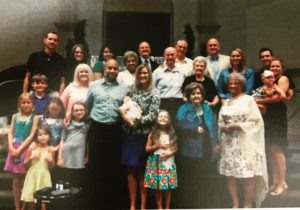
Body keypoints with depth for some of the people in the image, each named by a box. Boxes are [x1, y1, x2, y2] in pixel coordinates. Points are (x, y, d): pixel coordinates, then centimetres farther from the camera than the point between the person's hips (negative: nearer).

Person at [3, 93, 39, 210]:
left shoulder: (35, 118, 0)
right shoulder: (15, 116, 12)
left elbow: (31, 136, -7)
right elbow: (10, 133, 7)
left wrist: (19, 149, -13)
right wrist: (11, 148, -8)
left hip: (26, 149, -3)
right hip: (14, 149, 3)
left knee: (26, 180, 0)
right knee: (16, 180, 7)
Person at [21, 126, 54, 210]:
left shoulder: (49, 150, -2)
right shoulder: (32, 149, -2)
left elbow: (52, 166, 8)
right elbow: (25, 164, 4)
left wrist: (50, 160, -12)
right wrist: (31, 158, -12)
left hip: (44, 176, -1)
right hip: (32, 176, 1)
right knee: (30, 200, 7)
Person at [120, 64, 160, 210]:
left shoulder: (154, 93, -4)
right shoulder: (133, 89, 9)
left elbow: (152, 116, -11)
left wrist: (135, 122, -17)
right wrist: (124, 114, -5)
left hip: (144, 135, -4)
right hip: (130, 134, 4)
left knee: (142, 171, 3)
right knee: (131, 170, 7)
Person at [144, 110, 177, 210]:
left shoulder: (171, 133, 5)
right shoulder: (153, 133, -1)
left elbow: (175, 148, 9)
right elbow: (147, 149, -2)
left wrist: (169, 153, -10)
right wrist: (158, 145, -13)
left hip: (168, 162, 2)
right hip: (156, 163, -2)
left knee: (168, 188, 5)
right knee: (158, 188, 1)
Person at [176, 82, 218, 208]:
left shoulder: (207, 109, 14)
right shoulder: (184, 109, -2)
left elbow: (214, 127, 14)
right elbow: (180, 125, -16)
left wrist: (215, 143, 5)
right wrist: (196, 129, -17)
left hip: (207, 151, 5)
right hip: (190, 152, -5)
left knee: (206, 180, 13)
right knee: (188, 182, 1)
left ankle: (205, 205, 28)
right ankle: (187, 205, 16)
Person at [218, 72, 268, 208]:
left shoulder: (248, 100, -2)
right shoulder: (226, 102, 15)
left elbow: (255, 122, -9)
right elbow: (220, 122, 17)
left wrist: (236, 126, -15)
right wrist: (224, 127, -3)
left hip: (244, 142, -5)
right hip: (228, 143, 5)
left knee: (247, 174, -4)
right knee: (229, 173, 5)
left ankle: (247, 205, 10)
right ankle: (235, 204, 17)